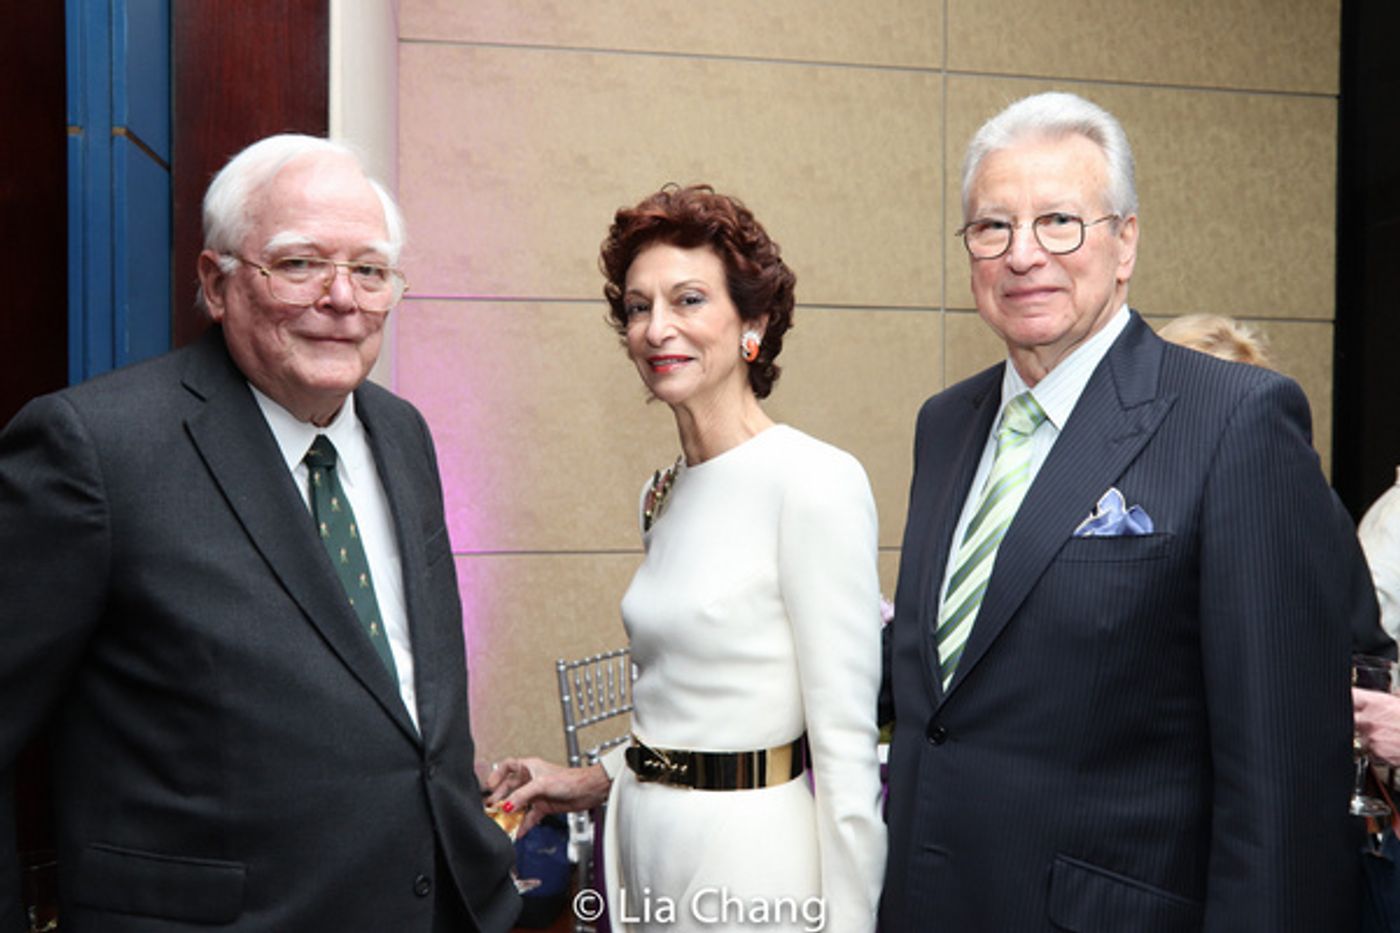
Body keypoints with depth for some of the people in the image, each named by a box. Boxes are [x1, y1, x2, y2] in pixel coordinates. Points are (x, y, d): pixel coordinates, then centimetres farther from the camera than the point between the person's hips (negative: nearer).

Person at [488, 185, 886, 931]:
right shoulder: (662, 494, 6)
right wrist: (599, 781, 8)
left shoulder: (815, 482, -18)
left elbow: (846, 747, -19)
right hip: (645, 841, 7)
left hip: (750, 852, -7)